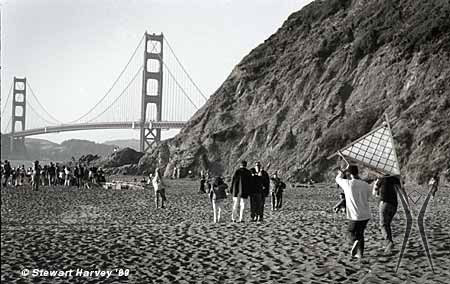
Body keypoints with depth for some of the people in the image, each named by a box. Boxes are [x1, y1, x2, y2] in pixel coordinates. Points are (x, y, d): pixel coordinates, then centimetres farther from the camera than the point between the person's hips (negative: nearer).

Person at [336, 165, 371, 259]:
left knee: (351, 232, 16)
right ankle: (360, 253, 19)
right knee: (360, 233, 20)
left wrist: (345, 169, 25)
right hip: (366, 215, 3)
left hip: (355, 215, -3)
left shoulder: (348, 184, -11)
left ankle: (355, 241, -15)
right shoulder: (366, 185, -2)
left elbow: (338, 179, 11)